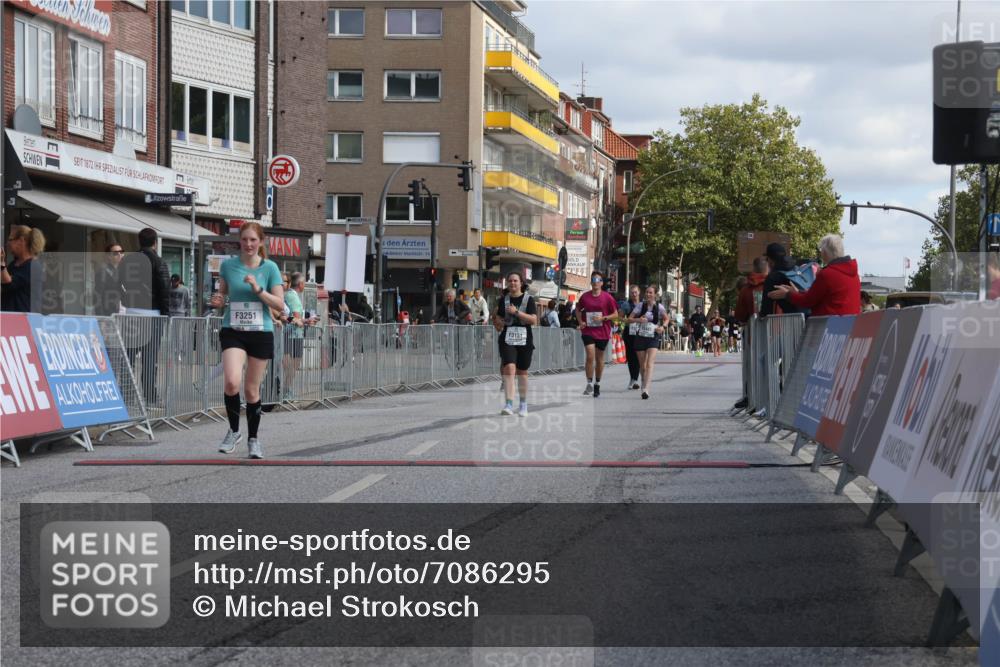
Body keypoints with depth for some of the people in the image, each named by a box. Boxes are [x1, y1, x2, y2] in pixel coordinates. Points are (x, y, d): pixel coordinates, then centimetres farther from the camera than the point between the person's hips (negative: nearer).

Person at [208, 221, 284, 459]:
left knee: (252, 389, 7)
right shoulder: (228, 265, 3)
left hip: (261, 333, 0)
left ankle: (253, 439, 25)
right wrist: (217, 300, -5)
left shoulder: (270, 268, -1)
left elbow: (279, 304, -4)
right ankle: (234, 431, 2)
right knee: (232, 382, -21)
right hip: (232, 331, 0)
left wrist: (257, 288, -17)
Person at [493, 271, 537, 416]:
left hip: (524, 340, 0)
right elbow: (498, 326, 15)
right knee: (509, 368, -18)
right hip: (507, 340, 1)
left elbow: (534, 320, -11)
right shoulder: (503, 300, 8)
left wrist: (517, 312, -19)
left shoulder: (528, 300, 1)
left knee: (522, 372, 10)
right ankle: (509, 404, -23)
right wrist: (498, 323, -8)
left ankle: (523, 404, 26)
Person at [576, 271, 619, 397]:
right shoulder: (585, 296, 1)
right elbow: (578, 310, 18)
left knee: (599, 359, 10)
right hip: (588, 331, 0)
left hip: (603, 332, 0)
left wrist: (603, 318, -14)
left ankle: (597, 384, 25)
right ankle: (589, 384, -5)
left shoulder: (607, 297, -4)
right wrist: (580, 321, 2)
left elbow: (615, 314, 1)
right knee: (590, 356, -14)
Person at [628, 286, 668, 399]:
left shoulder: (659, 307, -1)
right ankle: (644, 384, 33)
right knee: (642, 365, 9)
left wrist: (663, 326, -7)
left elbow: (666, 319, 14)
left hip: (653, 338, -2)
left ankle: (646, 390, -26)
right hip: (640, 337, 2)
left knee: (650, 364, -18)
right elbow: (629, 319, 1)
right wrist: (638, 319, -19)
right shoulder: (640, 306, 0)